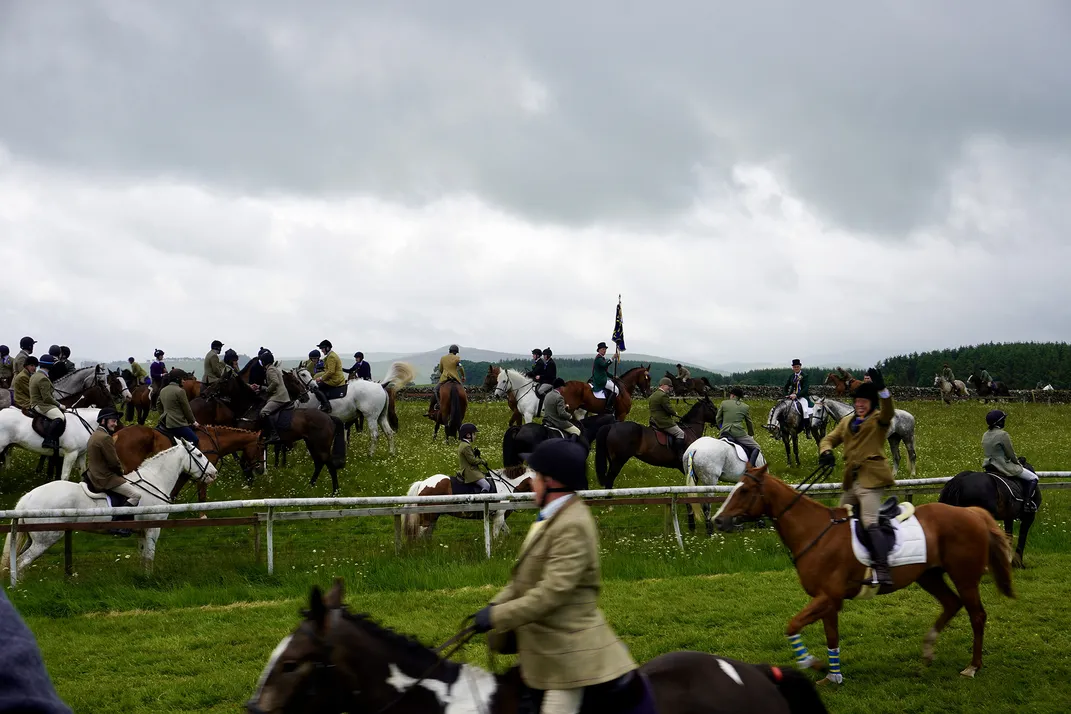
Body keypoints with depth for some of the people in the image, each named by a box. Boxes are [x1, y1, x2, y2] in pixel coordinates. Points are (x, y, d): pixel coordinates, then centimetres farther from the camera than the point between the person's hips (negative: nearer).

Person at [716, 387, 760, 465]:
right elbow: (749, 423, 18)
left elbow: (718, 419, 15)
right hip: (739, 433, -2)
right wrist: (751, 435, 33)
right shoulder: (746, 407, 9)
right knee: (756, 448, 6)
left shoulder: (723, 403, 10)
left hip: (724, 433, 2)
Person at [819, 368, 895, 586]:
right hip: (851, 482, 9)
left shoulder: (878, 420, -3)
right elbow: (830, 439, 17)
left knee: (870, 522, -24)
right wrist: (826, 452, -7)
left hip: (871, 480, -9)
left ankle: (883, 572, -32)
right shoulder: (847, 421, 18)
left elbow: (888, 412, -24)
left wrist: (882, 390, -43)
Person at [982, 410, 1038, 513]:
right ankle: (1027, 503, -9)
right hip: (1004, 467, -9)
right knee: (1033, 478, 1)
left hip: (989, 467, 9)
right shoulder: (1002, 435, -20)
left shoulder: (985, 435, 5)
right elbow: (1011, 454, -14)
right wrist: (1018, 463, 7)